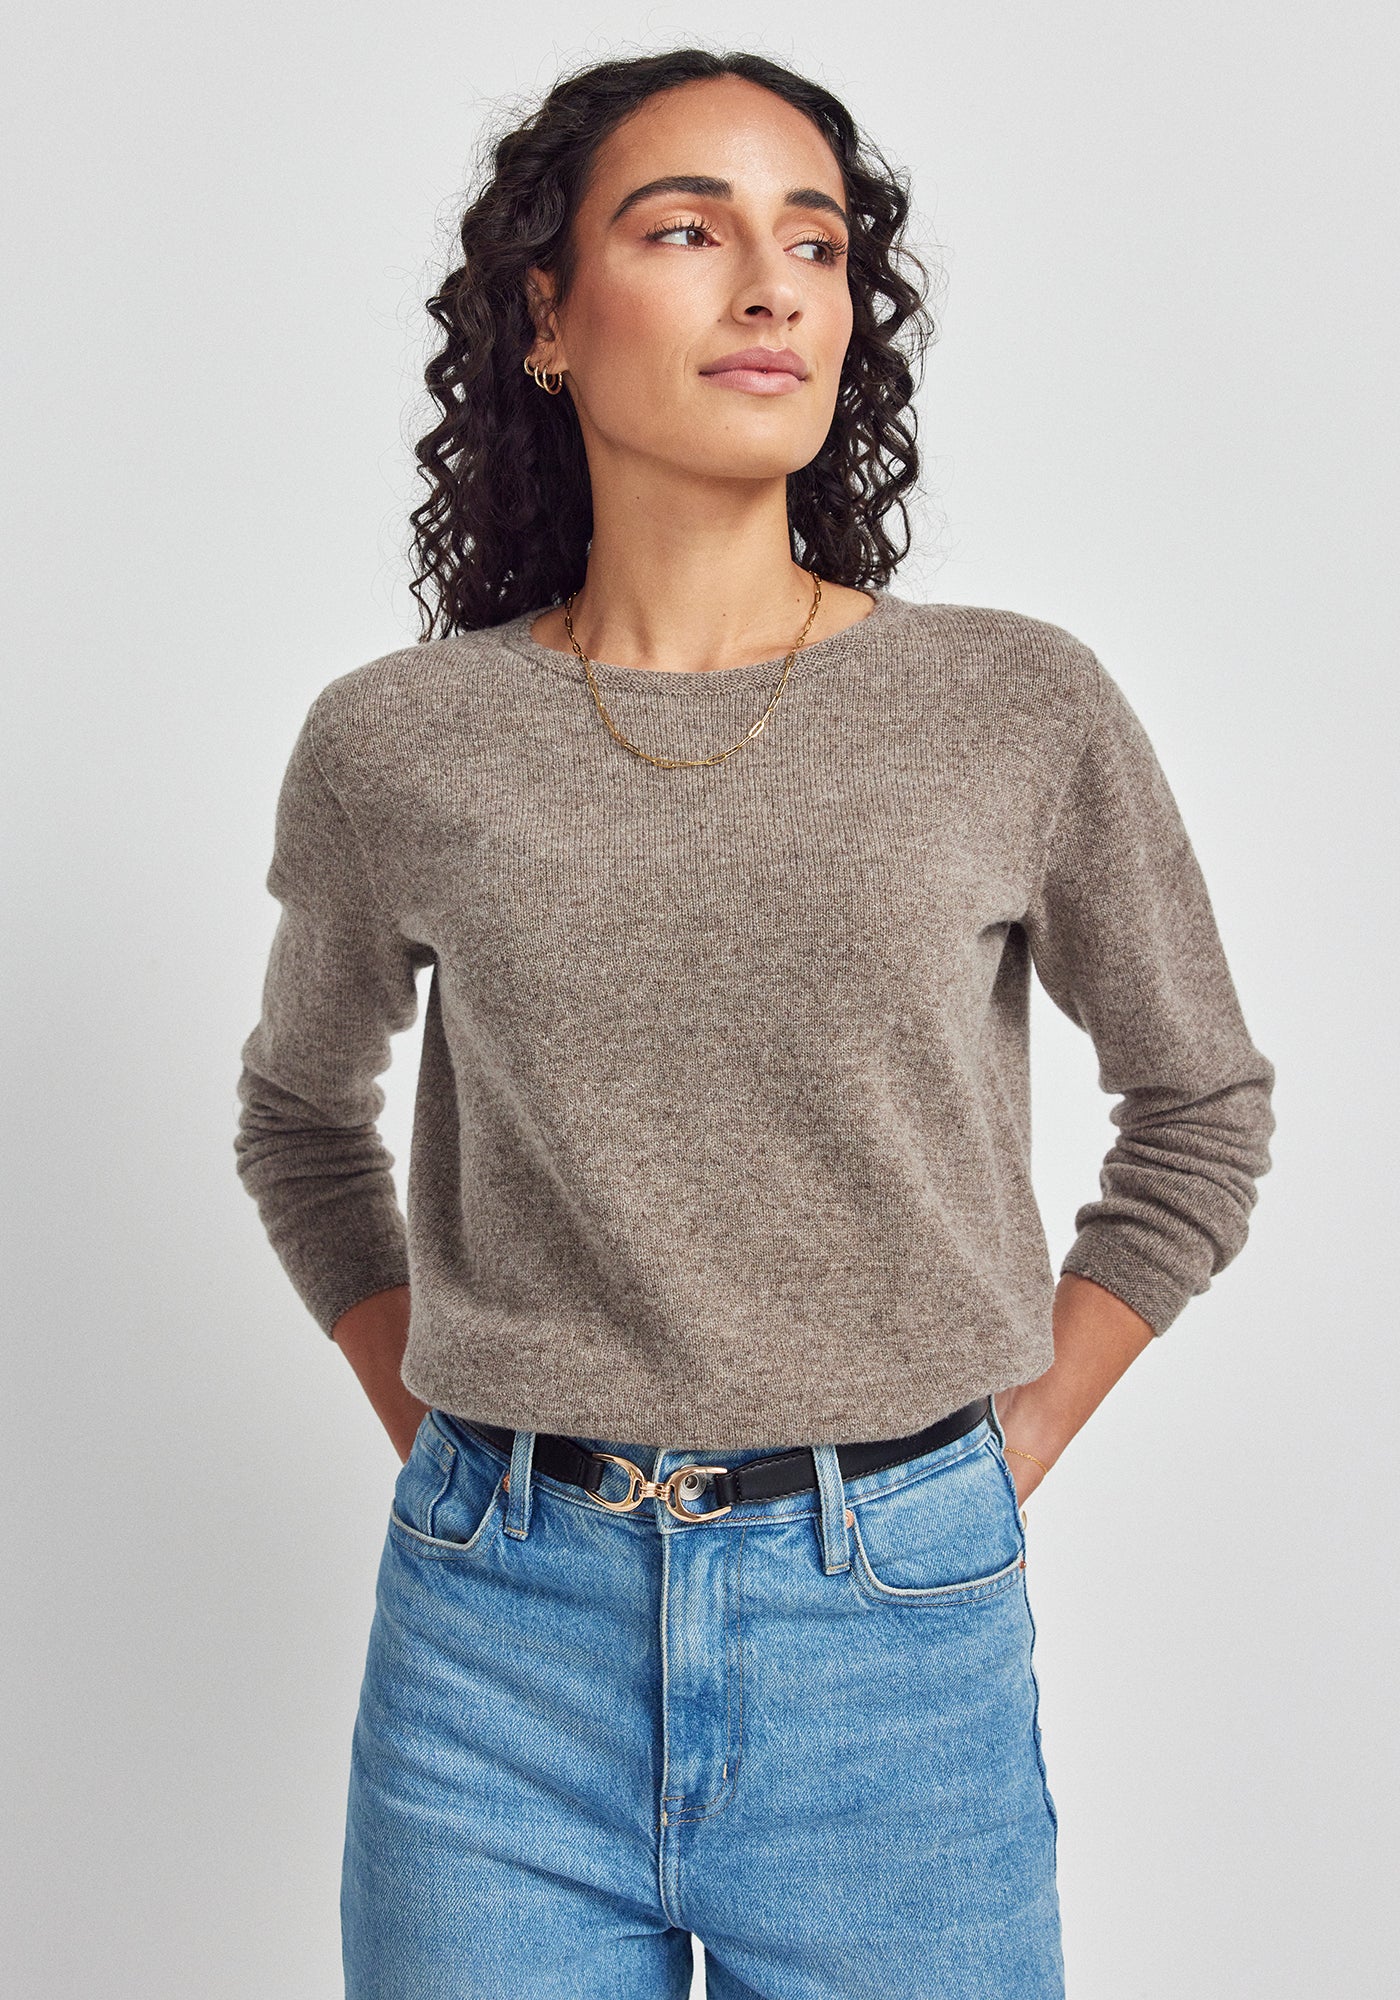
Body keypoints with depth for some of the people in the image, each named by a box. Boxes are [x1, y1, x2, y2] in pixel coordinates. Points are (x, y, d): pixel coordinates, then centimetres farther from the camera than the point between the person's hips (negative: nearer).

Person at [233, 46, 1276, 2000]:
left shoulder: (1025, 712, -5)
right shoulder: (396, 742, -2)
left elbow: (1202, 1112, 8)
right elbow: (302, 1120, 15)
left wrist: (997, 1464, 4)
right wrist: (448, 1451, 6)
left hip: (896, 1632, 0)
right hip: (499, 1637, 1)